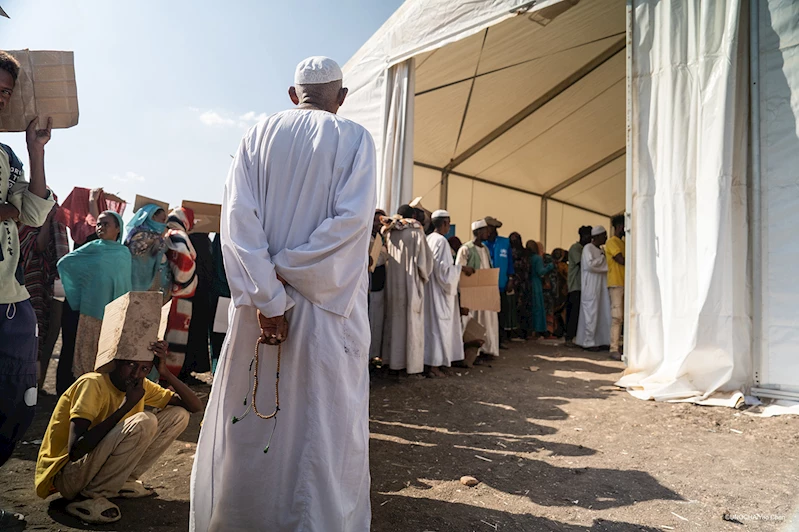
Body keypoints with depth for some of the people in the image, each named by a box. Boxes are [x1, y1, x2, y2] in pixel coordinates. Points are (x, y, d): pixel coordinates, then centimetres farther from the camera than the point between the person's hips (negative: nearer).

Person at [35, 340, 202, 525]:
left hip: (100, 465, 7)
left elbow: (196, 406, -4)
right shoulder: (93, 384, -21)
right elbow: (75, 450, -29)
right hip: (65, 476, -7)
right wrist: (127, 405, -29)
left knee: (178, 415, -3)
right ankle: (88, 497, -15)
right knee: (143, 422, -30)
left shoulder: (141, 385, -1)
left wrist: (166, 373, -16)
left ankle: (120, 481, 4)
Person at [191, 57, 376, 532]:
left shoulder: (258, 136, 7)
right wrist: (286, 271, -10)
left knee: (250, 420, 15)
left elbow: (237, 217, -5)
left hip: (258, 301, 3)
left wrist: (268, 297, -10)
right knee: (324, 423, 7)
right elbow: (352, 218, -14)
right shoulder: (355, 139, 0)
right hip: (328, 305, -3)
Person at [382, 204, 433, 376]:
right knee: (412, 323, 2)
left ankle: (394, 361, 18)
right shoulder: (416, 232, -6)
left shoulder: (389, 233, 5)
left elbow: (386, 256, 11)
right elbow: (424, 259, -6)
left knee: (395, 321, 12)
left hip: (393, 282, 4)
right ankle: (412, 363, 6)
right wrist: (424, 276, 9)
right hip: (411, 283, -4)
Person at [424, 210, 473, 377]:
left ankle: (430, 360, 22)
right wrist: (461, 268, -8)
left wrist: (457, 268, 21)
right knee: (439, 325, -2)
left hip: (430, 289, 9)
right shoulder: (441, 241, -17)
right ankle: (434, 365, 3)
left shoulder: (428, 239, 8)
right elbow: (444, 269, -20)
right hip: (439, 291, -9)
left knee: (432, 324, 14)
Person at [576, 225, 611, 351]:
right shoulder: (588, 248, -7)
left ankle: (598, 341, 12)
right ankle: (588, 342, -1)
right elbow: (590, 264, -20)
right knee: (591, 313, -6)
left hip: (600, 285, 8)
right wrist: (603, 258, -8)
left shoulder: (599, 250, 19)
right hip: (591, 286, -8)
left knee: (600, 313, 6)